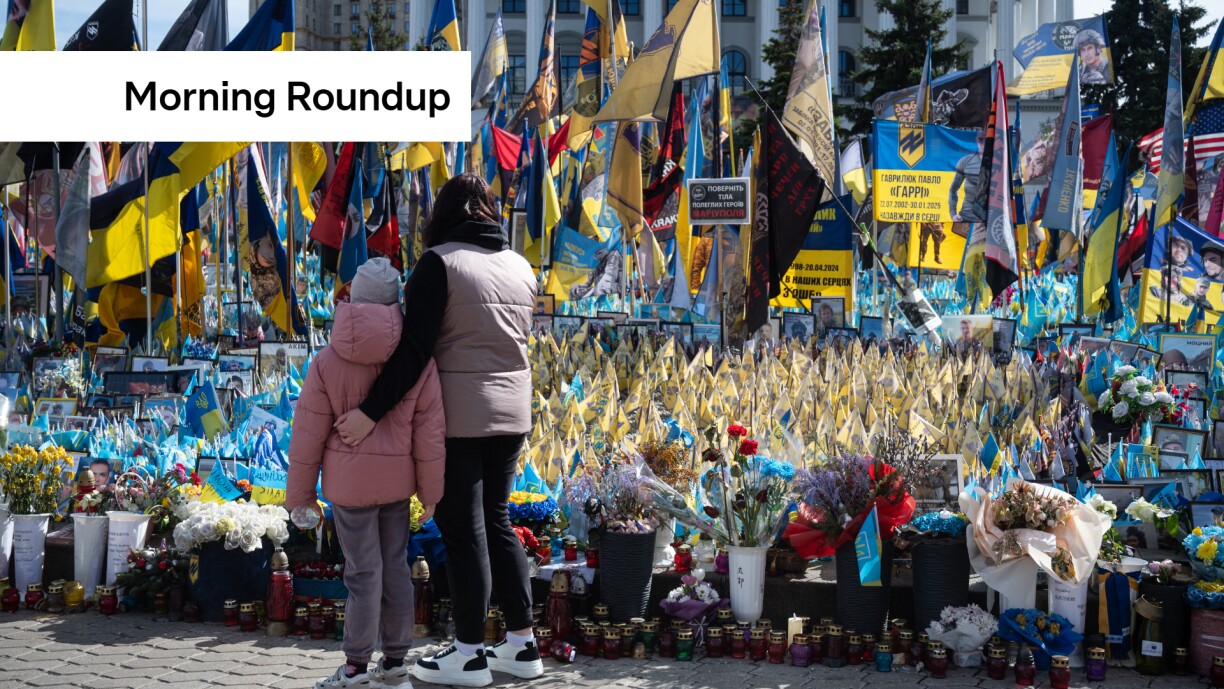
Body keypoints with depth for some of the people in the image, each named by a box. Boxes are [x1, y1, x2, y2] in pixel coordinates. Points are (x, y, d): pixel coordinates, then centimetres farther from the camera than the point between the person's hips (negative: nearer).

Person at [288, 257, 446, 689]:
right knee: (395, 567, 11)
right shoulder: (417, 361, -6)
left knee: (363, 571, 2)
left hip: (349, 482, -2)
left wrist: (300, 493, 6)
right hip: (396, 480, 2)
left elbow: (308, 435, -4)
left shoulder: (328, 362, -8)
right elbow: (429, 432, -3)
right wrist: (430, 491, 7)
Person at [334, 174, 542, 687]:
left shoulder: (440, 262, -12)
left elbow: (414, 349, -18)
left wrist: (370, 412, -17)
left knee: (462, 528, 3)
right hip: (511, 413, 6)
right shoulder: (521, 267, 8)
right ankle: (522, 645, 19)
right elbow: (514, 340, 11)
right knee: (495, 520, 17)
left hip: (457, 416, -6)